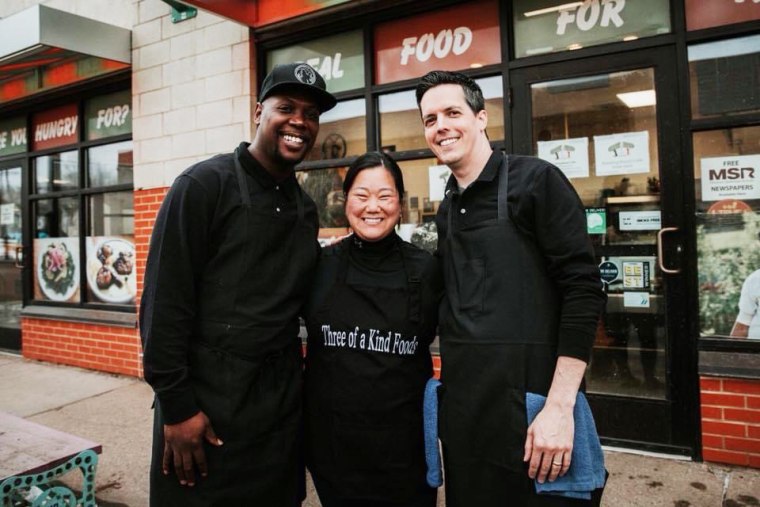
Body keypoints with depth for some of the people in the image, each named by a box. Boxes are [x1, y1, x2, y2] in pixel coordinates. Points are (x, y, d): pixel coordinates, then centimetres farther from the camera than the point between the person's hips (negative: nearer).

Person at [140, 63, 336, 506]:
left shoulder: (306, 208, 9)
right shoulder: (204, 185, -10)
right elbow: (164, 302, -14)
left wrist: (294, 380, 10)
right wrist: (176, 406, -14)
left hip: (283, 403, 6)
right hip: (207, 400, -5)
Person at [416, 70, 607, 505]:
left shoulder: (535, 180, -9)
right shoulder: (446, 210, 11)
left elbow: (584, 290, -15)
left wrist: (559, 406, -20)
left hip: (530, 402, -6)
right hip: (463, 406, 7)